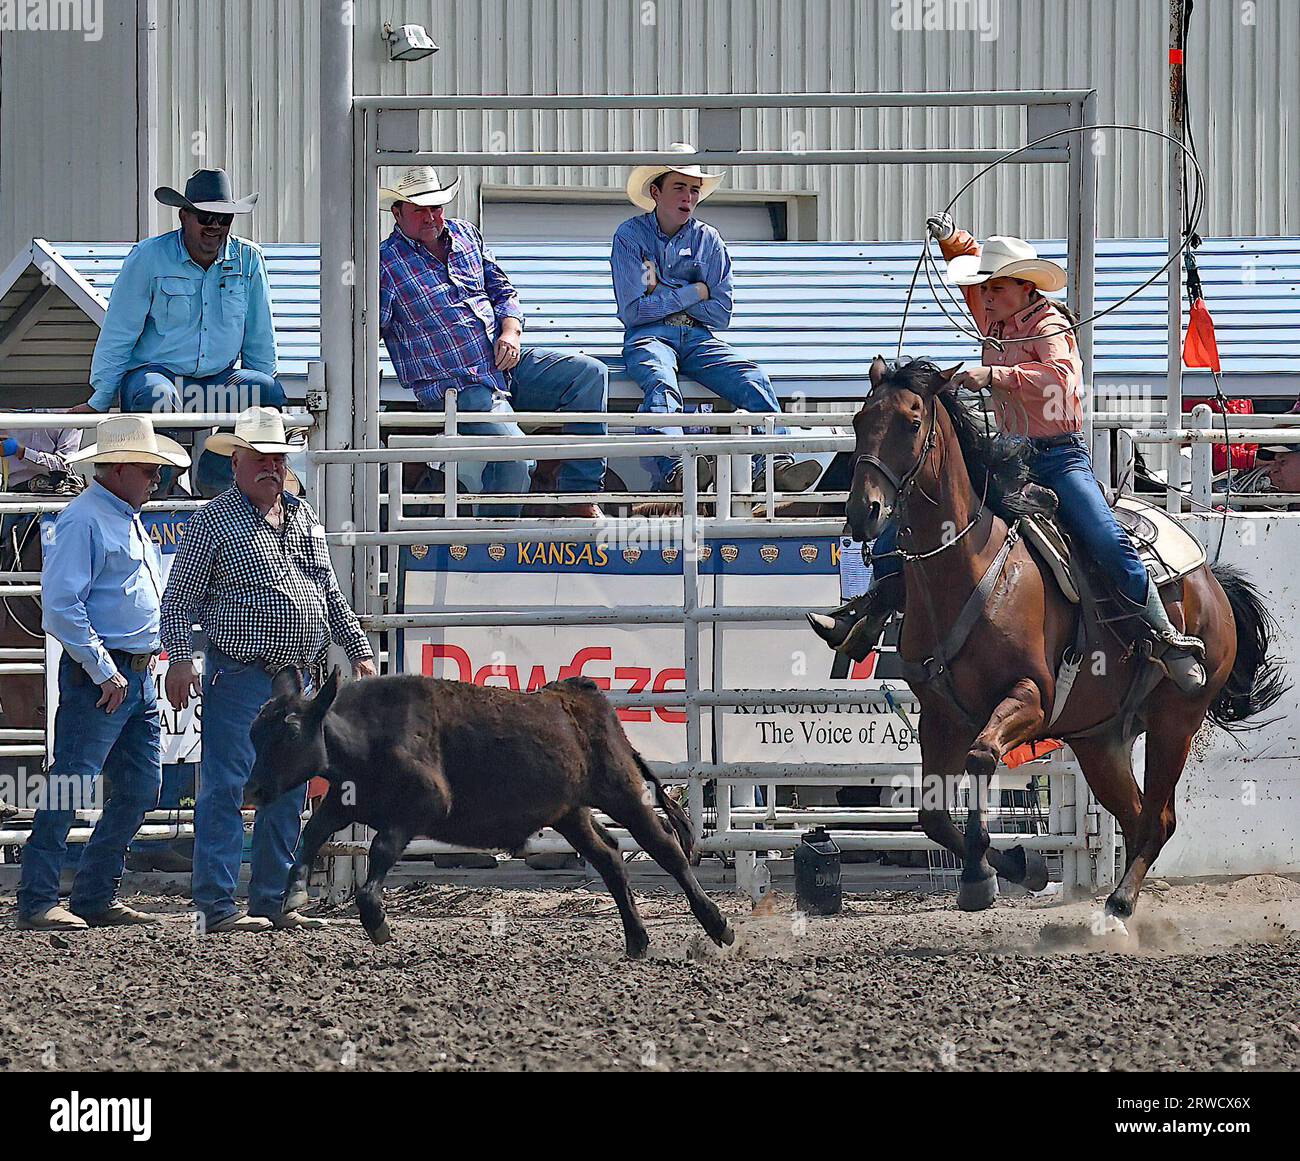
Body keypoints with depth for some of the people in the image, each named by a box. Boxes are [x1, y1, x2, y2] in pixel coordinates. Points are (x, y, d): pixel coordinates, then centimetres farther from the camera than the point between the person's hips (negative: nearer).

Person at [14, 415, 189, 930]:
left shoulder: (129, 520, 18)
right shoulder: (84, 520, -13)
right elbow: (61, 606, -20)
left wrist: (145, 663, 18)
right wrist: (104, 672, -20)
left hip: (138, 675, 10)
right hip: (99, 675, -10)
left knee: (142, 789, 10)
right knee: (70, 787, -8)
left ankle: (96, 897, 17)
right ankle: (37, 901, -6)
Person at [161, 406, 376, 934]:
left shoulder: (304, 517, 15)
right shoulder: (214, 521, -4)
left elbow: (331, 596, 23)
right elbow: (179, 600, -7)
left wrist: (360, 650, 17)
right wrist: (179, 658, -18)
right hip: (240, 677, -7)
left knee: (288, 792, 11)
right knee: (225, 789, -8)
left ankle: (272, 900, 18)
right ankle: (217, 906, -8)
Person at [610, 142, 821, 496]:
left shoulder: (708, 240, 14)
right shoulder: (630, 237, 6)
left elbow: (720, 315, 7)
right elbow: (634, 311, -5)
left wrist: (663, 293, 0)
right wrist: (694, 293, -3)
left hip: (698, 337, 4)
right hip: (648, 336, -4)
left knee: (754, 379, -26)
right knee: (660, 383, -38)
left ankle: (776, 464, -45)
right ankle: (673, 470, -63)